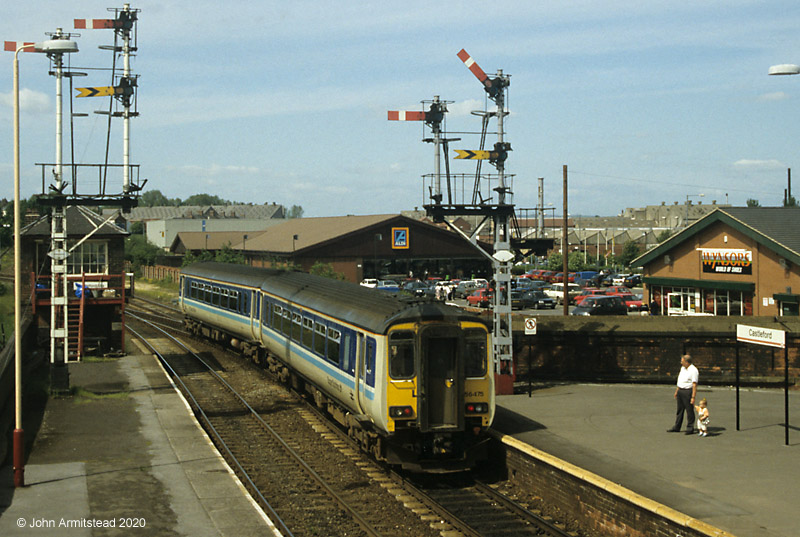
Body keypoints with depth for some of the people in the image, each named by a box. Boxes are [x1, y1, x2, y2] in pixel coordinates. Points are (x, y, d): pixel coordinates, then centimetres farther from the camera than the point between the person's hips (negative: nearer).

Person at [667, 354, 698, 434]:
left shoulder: (693, 370, -15)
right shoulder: (682, 368, 12)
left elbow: (694, 385, -18)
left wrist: (693, 397, -22)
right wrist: (676, 391, 21)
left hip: (688, 391, -8)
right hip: (680, 391, 8)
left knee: (689, 411, -1)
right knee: (679, 409, 14)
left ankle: (690, 428, 6)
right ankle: (676, 427, 21)